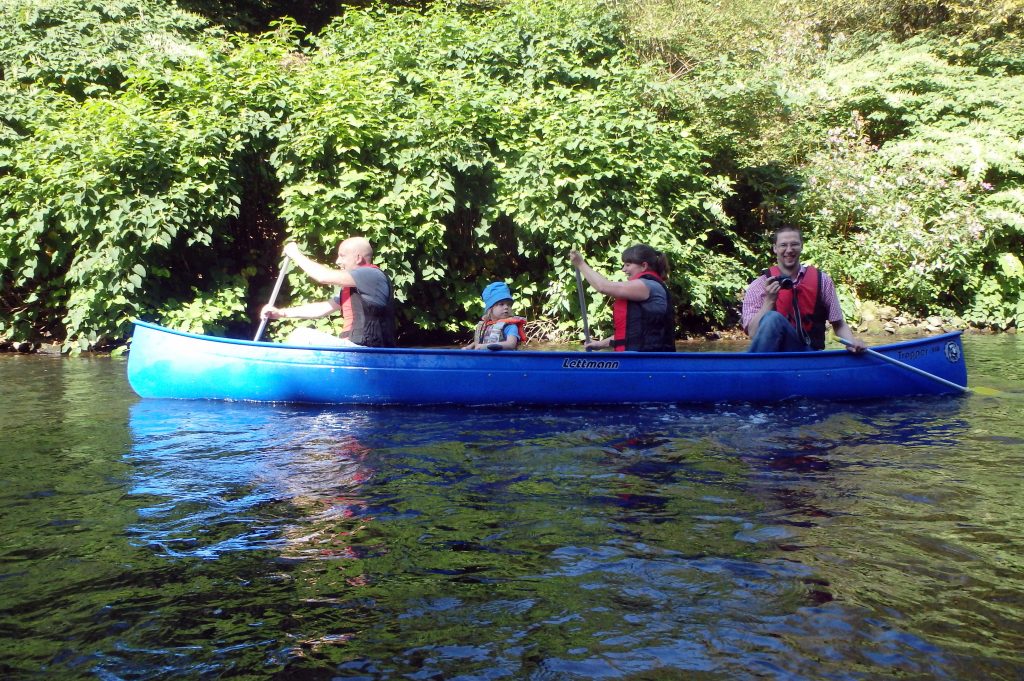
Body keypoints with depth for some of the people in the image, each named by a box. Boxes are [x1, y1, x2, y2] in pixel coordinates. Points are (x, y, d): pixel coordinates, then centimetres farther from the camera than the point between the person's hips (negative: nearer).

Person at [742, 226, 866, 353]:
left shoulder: (821, 280, 8)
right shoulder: (759, 286, 2)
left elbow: (838, 324, 12)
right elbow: (753, 333, -6)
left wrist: (851, 341, -8)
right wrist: (769, 300, -16)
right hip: (772, 350, -1)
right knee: (773, 319, -33)